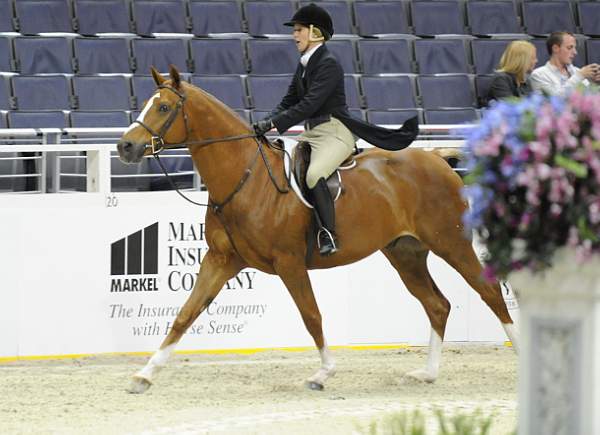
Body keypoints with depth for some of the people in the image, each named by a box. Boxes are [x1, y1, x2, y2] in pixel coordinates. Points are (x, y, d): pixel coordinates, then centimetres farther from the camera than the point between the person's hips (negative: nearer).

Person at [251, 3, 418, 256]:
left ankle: (328, 236, -32)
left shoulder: (328, 64, -13)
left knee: (314, 175, -34)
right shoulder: (304, 65, 15)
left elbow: (309, 105, -21)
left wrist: (274, 124, -25)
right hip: (311, 133, 10)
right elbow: (289, 102, 18)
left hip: (334, 133, -10)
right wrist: (265, 124, 1)